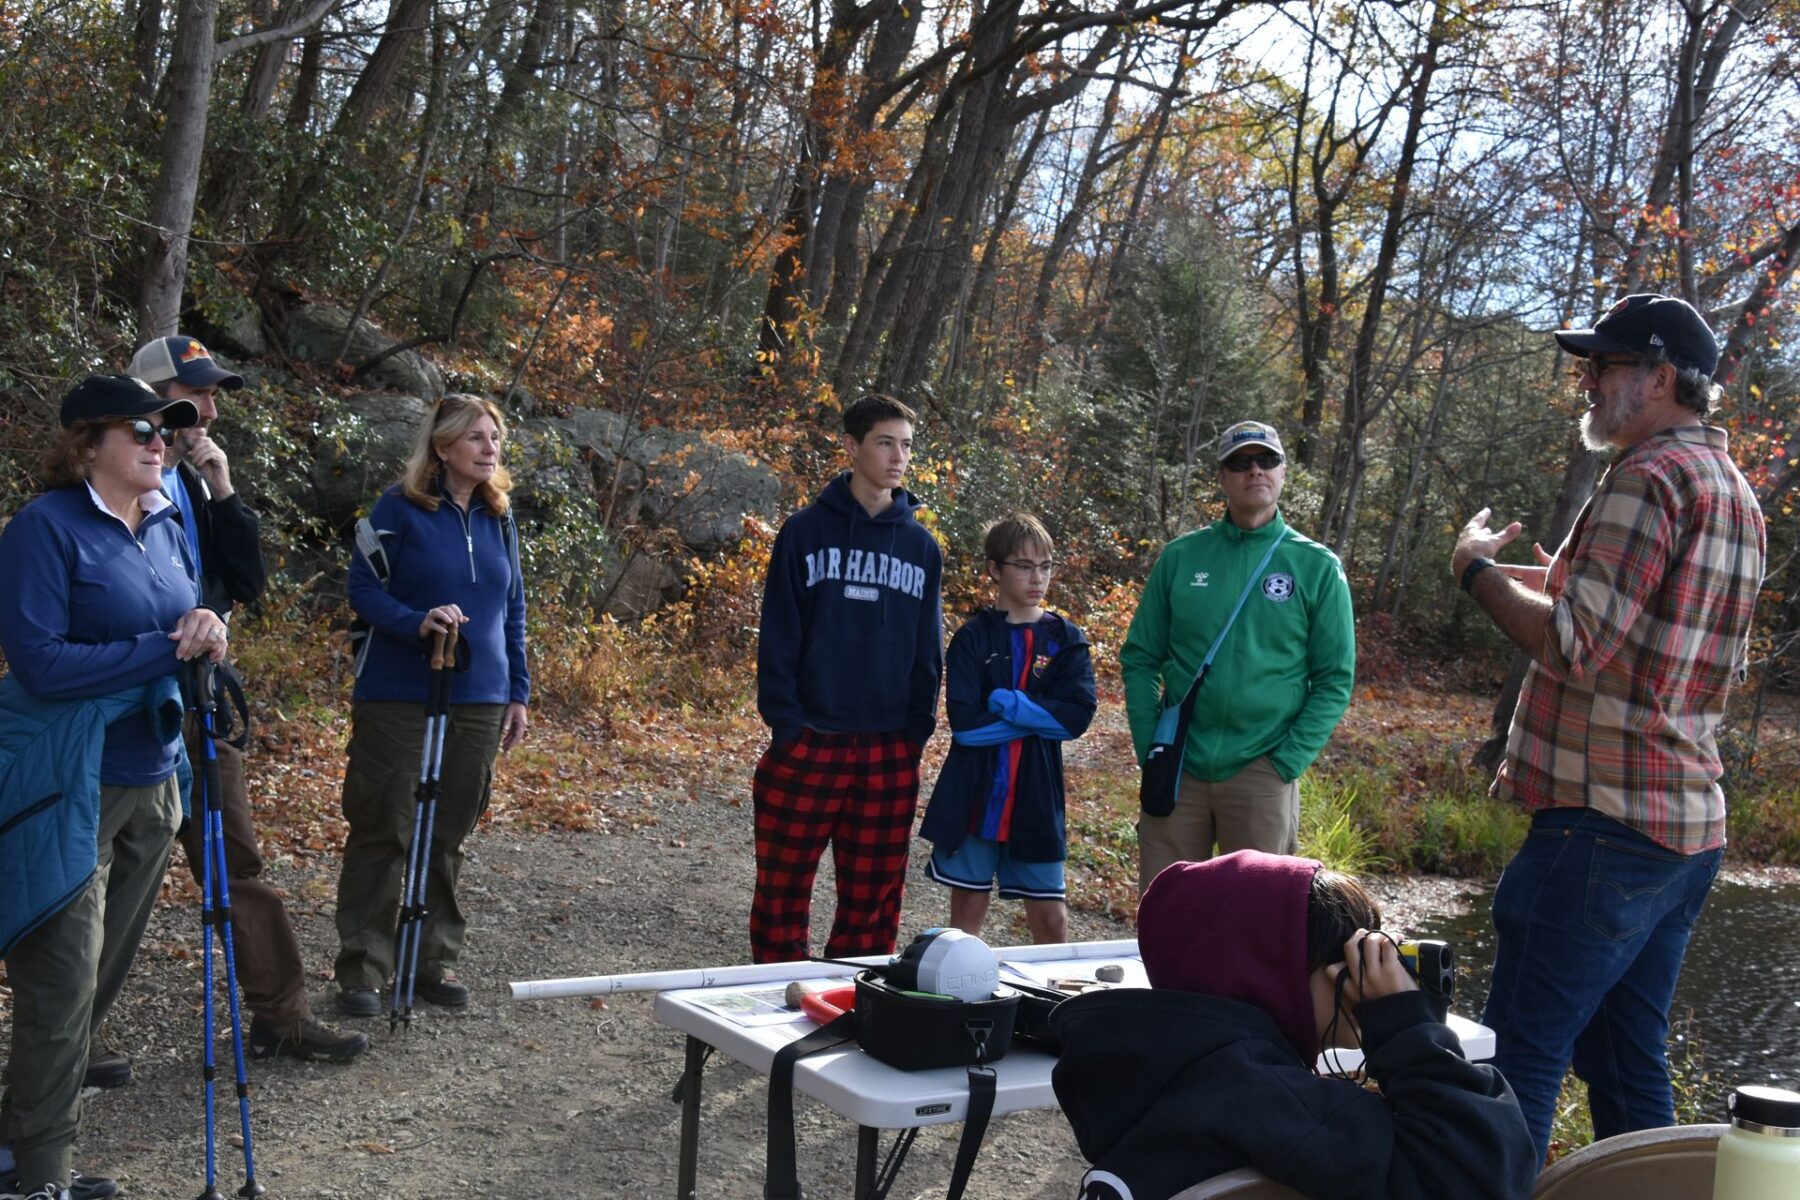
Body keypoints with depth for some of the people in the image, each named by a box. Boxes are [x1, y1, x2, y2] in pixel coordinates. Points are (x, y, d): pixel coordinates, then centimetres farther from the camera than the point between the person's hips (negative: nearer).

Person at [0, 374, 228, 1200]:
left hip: (150, 776, 7)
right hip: (67, 785, -7)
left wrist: (207, 629, -9)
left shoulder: (165, 524, 8)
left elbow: (187, 621, 16)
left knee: (105, 971, 14)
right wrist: (166, 647, -18)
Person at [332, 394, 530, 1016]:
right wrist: (418, 622, -24)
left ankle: (434, 959, 21)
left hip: (478, 701, 5)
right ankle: (361, 967, 9)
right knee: (383, 831, 0)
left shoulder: (500, 516, 10)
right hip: (399, 700, -5)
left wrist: (518, 691, 13)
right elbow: (363, 587, -7)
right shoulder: (401, 508, -5)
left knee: (448, 836, 10)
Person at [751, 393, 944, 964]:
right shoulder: (807, 530, 0)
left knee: (873, 901, 9)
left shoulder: (920, 544, 9)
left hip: (890, 755, 3)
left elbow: (928, 648, 11)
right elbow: (778, 636, -2)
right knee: (782, 894, 3)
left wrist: (917, 731, 2)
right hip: (807, 746, -3)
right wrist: (785, 724, -10)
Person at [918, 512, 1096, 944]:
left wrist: (1006, 703, -13)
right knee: (968, 908, 7)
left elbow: (1077, 716, -10)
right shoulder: (973, 637, -1)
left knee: (1050, 917, 5)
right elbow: (964, 722, -13)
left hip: (1036, 798, 1)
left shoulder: (1065, 640, 5)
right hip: (974, 794, -1)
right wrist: (1036, 719, -11)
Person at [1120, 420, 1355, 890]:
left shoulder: (1318, 567, -1)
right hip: (1177, 769, 1)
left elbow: (1334, 680, -2)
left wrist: (1286, 763, -10)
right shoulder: (1181, 556, 3)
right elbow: (1141, 658, 6)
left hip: (1261, 774, -1)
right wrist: (1150, 748, -4)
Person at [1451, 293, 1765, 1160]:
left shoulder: (1651, 477, -13)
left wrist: (1477, 570, -6)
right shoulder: (1736, 493, 17)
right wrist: (1563, 586, 21)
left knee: (1518, 1060, -6)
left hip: (1605, 822, -10)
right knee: (1628, 1063, 15)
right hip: (1689, 826, 10)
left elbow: (1575, 648, -20)